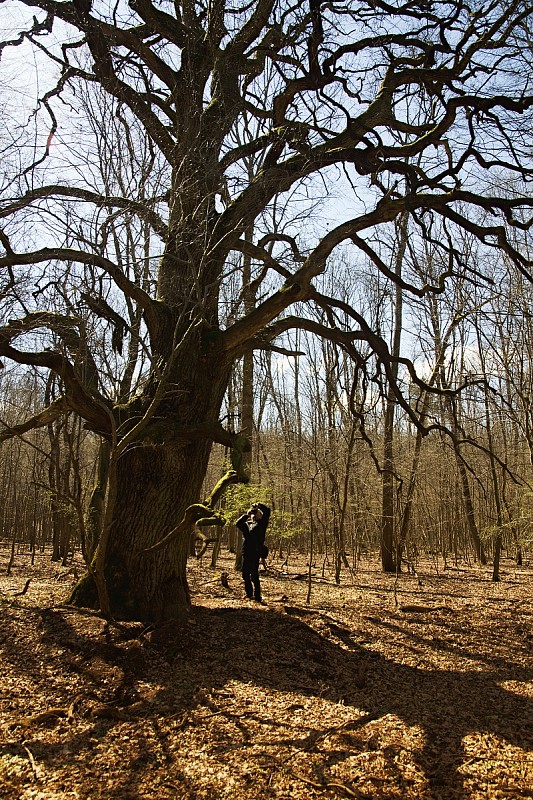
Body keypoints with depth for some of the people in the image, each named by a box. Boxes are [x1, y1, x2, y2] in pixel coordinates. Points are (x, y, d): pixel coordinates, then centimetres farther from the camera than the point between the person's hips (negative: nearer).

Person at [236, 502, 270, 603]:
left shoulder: (261, 523, 8)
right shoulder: (246, 524, 19)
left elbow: (267, 511, 0)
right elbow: (238, 523, 1)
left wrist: (258, 505, 8)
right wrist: (246, 514, 6)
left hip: (256, 553, -5)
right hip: (246, 553, 5)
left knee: (254, 575, -8)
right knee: (245, 574, 11)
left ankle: (257, 596, -2)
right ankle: (249, 594, 25)